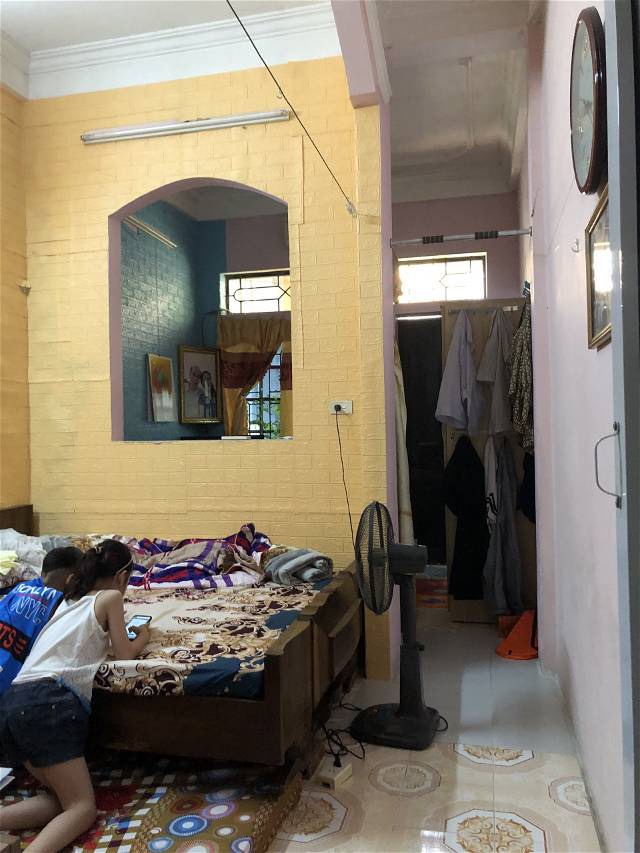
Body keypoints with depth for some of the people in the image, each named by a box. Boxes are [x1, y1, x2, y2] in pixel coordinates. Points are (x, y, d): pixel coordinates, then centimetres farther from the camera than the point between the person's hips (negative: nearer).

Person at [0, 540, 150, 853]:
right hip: (47, 701, -8)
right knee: (83, 808, -7)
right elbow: (124, 653, 9)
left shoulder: (69, 600, 26)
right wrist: (143, 635, 28)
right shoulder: (110, 597, 6)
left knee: (63, 798, 11)